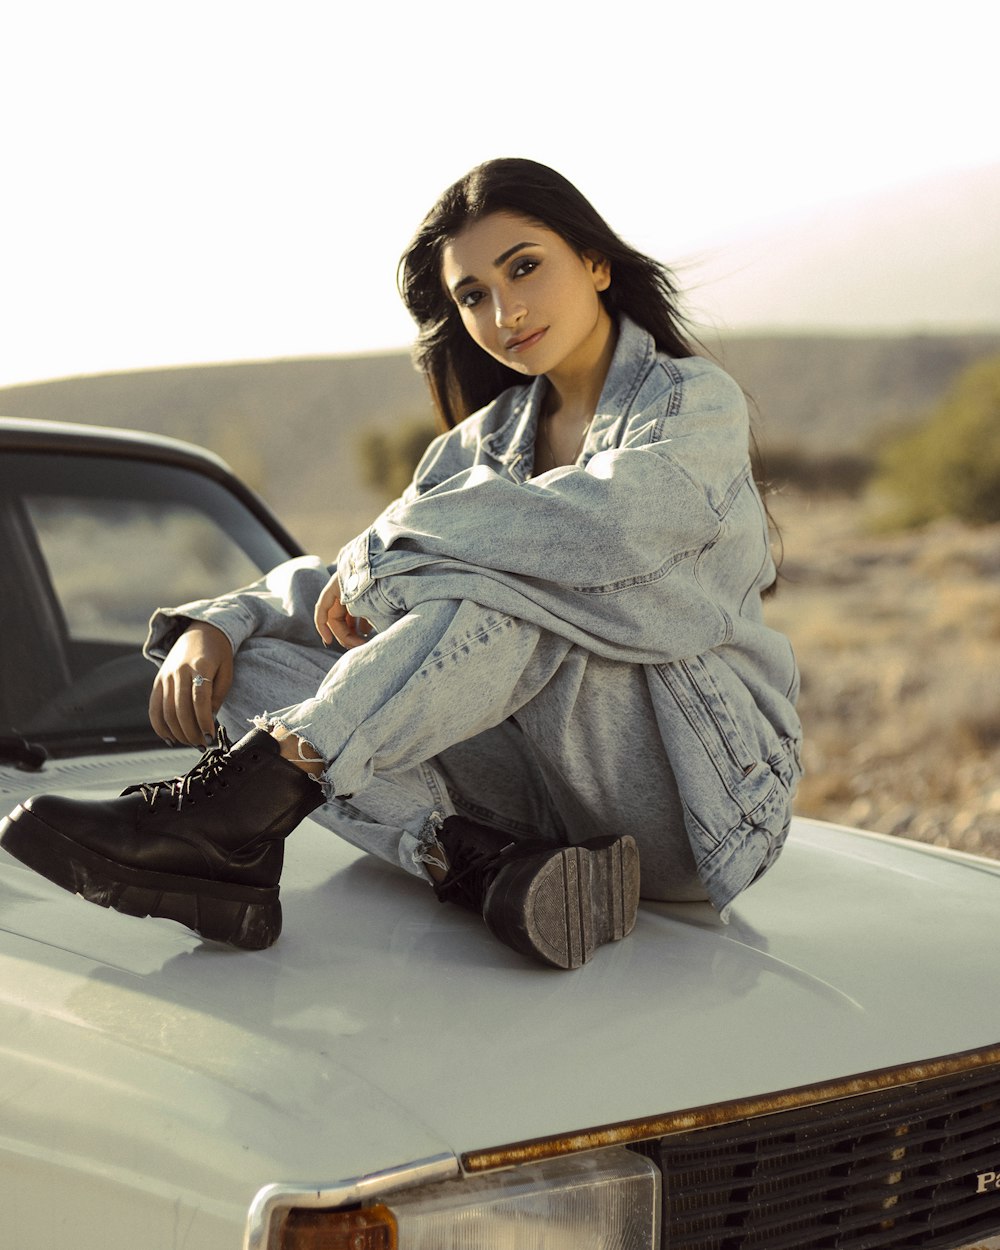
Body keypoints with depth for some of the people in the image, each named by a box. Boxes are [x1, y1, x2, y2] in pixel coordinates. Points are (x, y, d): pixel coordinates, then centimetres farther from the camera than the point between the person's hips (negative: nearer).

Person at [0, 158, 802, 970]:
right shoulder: (486, 444, 17)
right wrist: (214, 627, -9)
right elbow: (339, 591, 12)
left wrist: (382, 551, -14)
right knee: (252, 670, -10)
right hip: (551, 795, 6)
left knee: (495, 586, -31)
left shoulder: (694, 401, -3)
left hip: (702, 783, -6)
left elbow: (601, 529, -25)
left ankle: (236, 810, -36)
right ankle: (477, 865, -33)